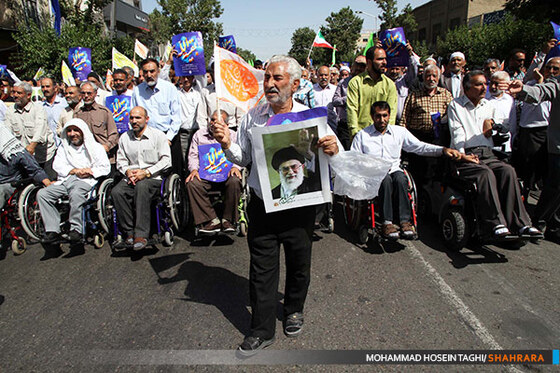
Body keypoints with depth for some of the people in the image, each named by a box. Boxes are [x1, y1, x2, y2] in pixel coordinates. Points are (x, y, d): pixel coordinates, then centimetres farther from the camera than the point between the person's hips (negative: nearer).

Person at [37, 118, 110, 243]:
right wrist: (74, 171, -7)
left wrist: (89, 171, -12)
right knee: (42, 194, -18)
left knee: (76, 194, -38)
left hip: (86, 181, -5)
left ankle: (76, 229, -28)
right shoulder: (64, 147, 24)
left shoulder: (95, 147, 11)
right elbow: (57, 165, 9)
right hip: (65, 180, 5)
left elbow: (105, 168, 2)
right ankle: (53, 231, -19)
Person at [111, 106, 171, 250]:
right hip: (131, 177, 4)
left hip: (154, 178, -4)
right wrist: (128, 171, -6)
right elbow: (120, 161, 18)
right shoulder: (124, 137, 17)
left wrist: (146, 172, -14)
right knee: (116, 192, -27)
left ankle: (141, 234, -36)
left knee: (142, 187, -37)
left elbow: (166, 160, -5)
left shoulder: (158, 135, 3)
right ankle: (129, 232, -17)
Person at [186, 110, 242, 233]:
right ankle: (213, 221, -28)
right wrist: (194, 169, -6)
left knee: (234, 181, -36)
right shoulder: (199, 134, 20)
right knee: (192, 183, -31)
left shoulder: (232, 135, 17)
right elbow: (193, 155, 14)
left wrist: (236, 167, -13)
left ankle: (228, 220, -21)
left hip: (226, 172, -1)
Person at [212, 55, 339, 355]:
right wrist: (227, 144, -9)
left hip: (300, 206, -1)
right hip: (262, 205, 1)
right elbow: (243, 158, 10)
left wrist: (333, 150, -21)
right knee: (262, 269, 8)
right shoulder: (253, 116, 2)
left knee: (299, 265, 17)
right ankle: (262, 331, 24)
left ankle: (294, 310, 44)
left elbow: (326, 159, 2)